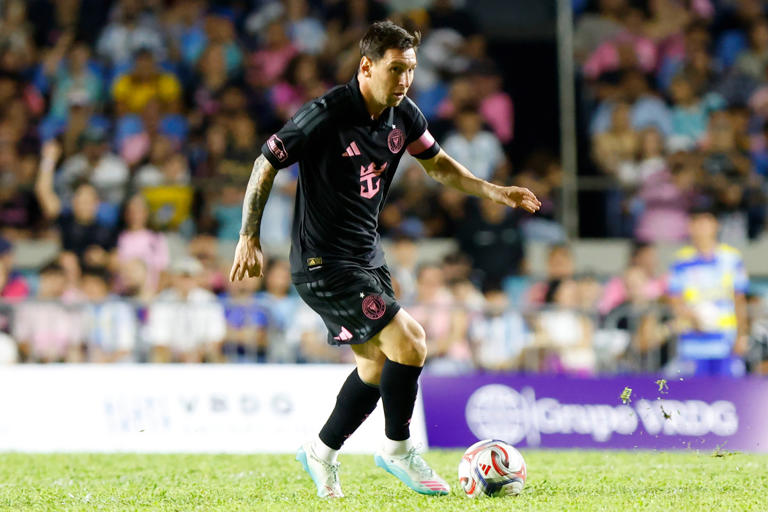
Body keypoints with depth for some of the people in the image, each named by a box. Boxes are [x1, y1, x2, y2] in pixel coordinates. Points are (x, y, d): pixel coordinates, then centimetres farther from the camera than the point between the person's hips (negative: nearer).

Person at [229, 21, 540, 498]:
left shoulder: (403, 116, 1)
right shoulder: (327, 115, -21)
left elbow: (437, 163, 19)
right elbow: (266, 164, -11)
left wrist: (494, 191, 8)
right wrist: (249, 237, -10)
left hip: (367, 256, 9)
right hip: (323, 263, -8)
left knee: (378, 364, 15)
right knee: (409, 340, -16)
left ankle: (322, 452, 32)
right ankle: (397, 449, 1)